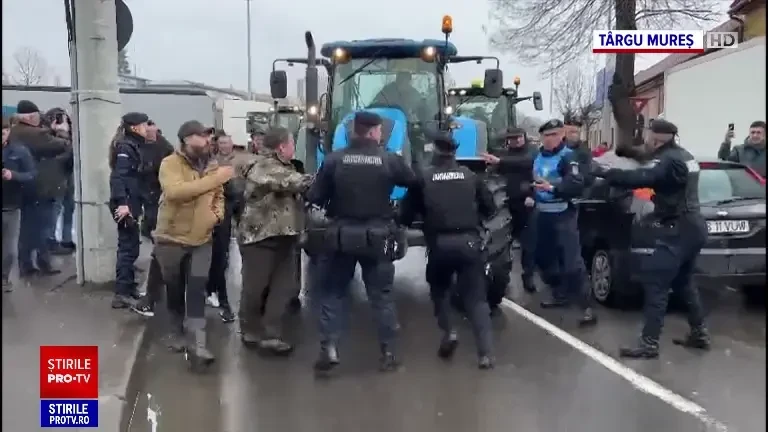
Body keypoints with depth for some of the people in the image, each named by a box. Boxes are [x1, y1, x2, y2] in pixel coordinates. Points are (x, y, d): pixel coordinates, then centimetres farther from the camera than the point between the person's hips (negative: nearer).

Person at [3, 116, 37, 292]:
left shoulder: (20, 150, -3)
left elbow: (33, 176, -5)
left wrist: (13, 175, -23)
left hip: (11, 209, 0)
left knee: (10, 251, 8)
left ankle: (4, 278, 32)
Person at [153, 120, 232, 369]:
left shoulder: (212, 164, 4)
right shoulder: (170, 164, -14)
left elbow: (219, 195, 17)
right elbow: (175, 191, -33)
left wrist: (218, 213, -5)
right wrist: (215, 179, -35)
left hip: (202, 239, 3)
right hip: (171, 238, -3)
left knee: (197, 289, -4)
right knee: (175, 289, 13)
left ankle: (197, 344, -5)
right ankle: (177, 332, 34)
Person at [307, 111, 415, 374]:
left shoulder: (334, 159, -6)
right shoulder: (390, 160, -6)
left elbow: (314, 198, -5)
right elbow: (413, 182, 6)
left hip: (342, 235, 0)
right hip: (377, 236, 0)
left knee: (332, 293, 12)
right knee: (382, 295, 10)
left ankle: (329, 349, 5)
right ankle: (388, 353, 14)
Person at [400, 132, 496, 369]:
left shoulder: (424, 178, 5)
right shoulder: (470, 176, 12)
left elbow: (407, 213, 6)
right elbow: (489, 208, 16)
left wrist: (405, 222, 27)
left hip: (440, 243, -1)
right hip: (469, 241, 1)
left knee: (440, 289, 24)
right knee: (475, 297, 6)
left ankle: (448, 332, 8)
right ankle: (486, 353, -2)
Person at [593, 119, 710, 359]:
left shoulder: (669, 160, -19)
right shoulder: (683, 156, 13)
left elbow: (641, 177, -34)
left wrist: (603, 172, -32)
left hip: (676, 230, -10)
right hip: (692, 227, 10)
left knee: (656, 284, -9)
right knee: (683, 282, 22)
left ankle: (649, 343, -9)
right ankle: (699, 333, 30)